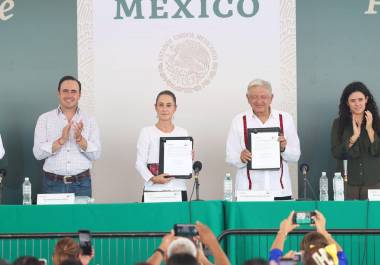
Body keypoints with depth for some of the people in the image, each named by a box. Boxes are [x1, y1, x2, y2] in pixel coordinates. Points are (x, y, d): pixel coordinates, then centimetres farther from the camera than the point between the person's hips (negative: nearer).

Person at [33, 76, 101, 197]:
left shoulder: (89, 120, 6)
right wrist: (62, 140, -19)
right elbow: (38, 153, -6)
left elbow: (95, 154, -2)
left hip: (81, 183, 1)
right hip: (53, 183, -1)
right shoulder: (44, 119, 3)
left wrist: (80, 139, -18)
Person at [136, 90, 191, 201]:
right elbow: (140, 163, -2)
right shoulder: (147, 132, 1)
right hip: (153, 189, -2)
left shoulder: (182, 133, 11)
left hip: (178, 189, 3)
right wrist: (153, 178, -18)